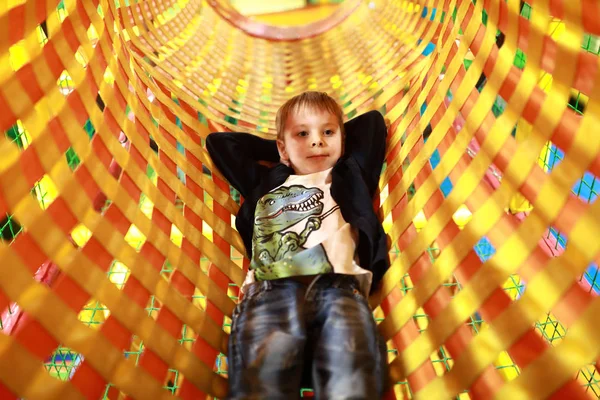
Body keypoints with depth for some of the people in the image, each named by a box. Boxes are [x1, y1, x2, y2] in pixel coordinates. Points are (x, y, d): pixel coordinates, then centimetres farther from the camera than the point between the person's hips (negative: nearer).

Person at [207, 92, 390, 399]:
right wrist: (280, 150, 47)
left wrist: (338, 138, 48)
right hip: (272, 290, 1)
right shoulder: (267, 183, 36)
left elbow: (373, 122, 45)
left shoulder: (349, 176, 34)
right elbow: (218, 142, 49)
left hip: (338, 285, 0)